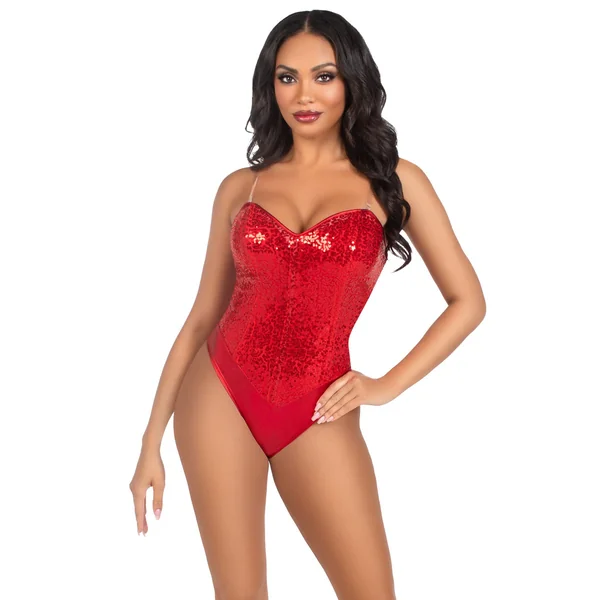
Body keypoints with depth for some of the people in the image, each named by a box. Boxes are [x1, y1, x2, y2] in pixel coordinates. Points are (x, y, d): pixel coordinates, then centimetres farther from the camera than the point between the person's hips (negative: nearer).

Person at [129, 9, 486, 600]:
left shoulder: (394, 179, 2)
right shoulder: (240, 187, 6)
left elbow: (467, 301, 5)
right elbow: (203, 314, 9)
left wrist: (387, 385, -3)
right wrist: (152, 440, 6)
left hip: (317, 417, -1)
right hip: (220, 397, 1)